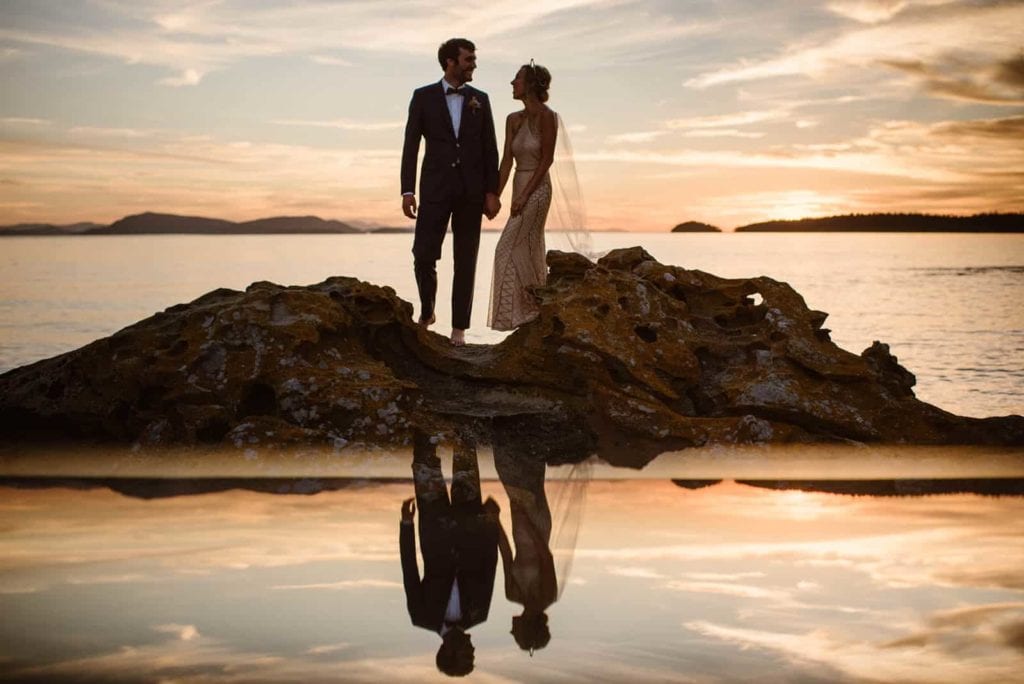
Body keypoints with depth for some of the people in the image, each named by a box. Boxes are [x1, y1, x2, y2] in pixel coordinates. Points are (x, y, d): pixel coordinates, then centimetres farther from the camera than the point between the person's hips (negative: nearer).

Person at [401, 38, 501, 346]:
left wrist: (492, 192, 0)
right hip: (435, 188, -2)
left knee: (465, 262, 1)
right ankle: (426, 311, 17)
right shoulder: (423, 97, 4)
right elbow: (410, 145, 1)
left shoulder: (480, 99, 10)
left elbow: (490, 148, 8)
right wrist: (407, 191, -6)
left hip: (470, 191, 2)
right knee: (424, 255, -8)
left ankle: (459, 329, 6)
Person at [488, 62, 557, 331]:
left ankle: (517, 311, -4)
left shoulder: (546, 116, -13)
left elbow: (547, 159, -14)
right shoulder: (513, 119, 8)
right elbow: (506, 161, 7)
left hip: (537, 189, -8)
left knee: (510, 249, -10)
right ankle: (531, 309, 18)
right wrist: (495, 196, 0)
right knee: (529, 252, 11)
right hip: (520, 187, 8)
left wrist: (524, 195, -17)